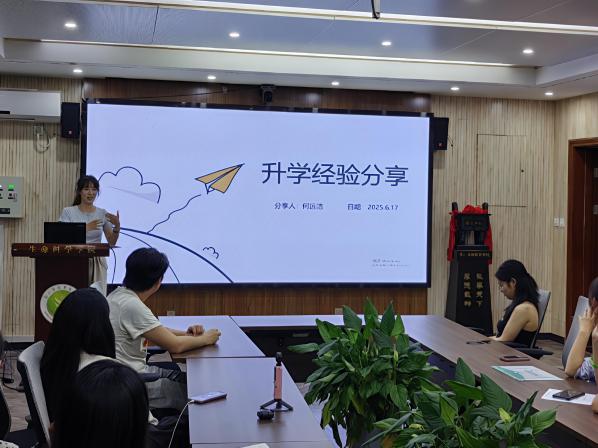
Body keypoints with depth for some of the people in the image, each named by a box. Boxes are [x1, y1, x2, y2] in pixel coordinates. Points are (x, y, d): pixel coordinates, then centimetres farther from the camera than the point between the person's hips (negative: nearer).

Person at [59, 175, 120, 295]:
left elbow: (112, 242, 5)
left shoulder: (102, 213, 6)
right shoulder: (68, 212, -2)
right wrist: (86, 228, -25)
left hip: (97, 263, 3)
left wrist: (117, 226, -13)